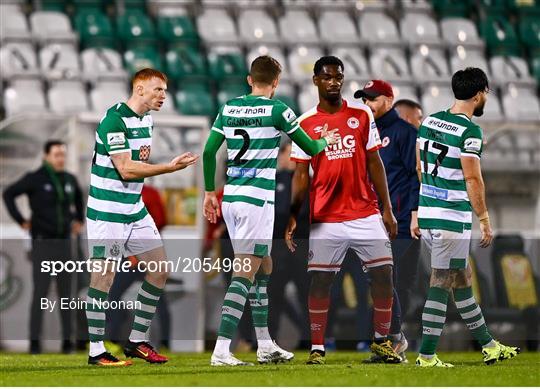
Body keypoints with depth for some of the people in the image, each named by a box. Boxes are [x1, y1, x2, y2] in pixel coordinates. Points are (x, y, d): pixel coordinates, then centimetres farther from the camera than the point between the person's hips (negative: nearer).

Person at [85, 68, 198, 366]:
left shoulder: (146, 120, 11)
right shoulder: (113, 120, -18)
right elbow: (125, 169, -23)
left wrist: (144, 156, 0)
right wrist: (170, 167, -27)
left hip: (136, 210, 9)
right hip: (107, 211, -9)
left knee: (159, 270, 7)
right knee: (104, 276, -6)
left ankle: (137, 341, 15)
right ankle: (96, 350, 0)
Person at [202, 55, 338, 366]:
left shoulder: (229, 108, 9)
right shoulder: (276, 110, -7)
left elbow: (209, 151, 7)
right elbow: (311, 148, 2)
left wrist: (210, 192, 17)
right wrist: (325, 141, 24)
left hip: (231, 198, 7)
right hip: (258, 200, -7)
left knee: (264, 267, 19)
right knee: (246, 274, -9)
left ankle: (265, 345, 24)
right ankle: (222, 350, -18)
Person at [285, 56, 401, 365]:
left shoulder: (361, 114, 5)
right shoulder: (306, 124, 3)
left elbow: (374, 162, 7)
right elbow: (301, 174, 4)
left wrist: (387, 209, 3)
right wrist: (293, 216, -5)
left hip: (366, 213, 1)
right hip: (326, 219, -1)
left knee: (384, 275, -1)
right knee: (320, 281, -3)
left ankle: (382, 341, 13)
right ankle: (317, 348, 6)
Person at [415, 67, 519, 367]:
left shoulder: (430, 121, 9)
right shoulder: (469, 131, -15)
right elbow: (472, 179, -16)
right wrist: (485, 221, -9)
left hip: (427, 214, 8)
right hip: (453, 218, -8)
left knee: (462, 280, 16)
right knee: (441, 285, -3)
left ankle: (488, 345, 26)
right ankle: (426, 356, -2)